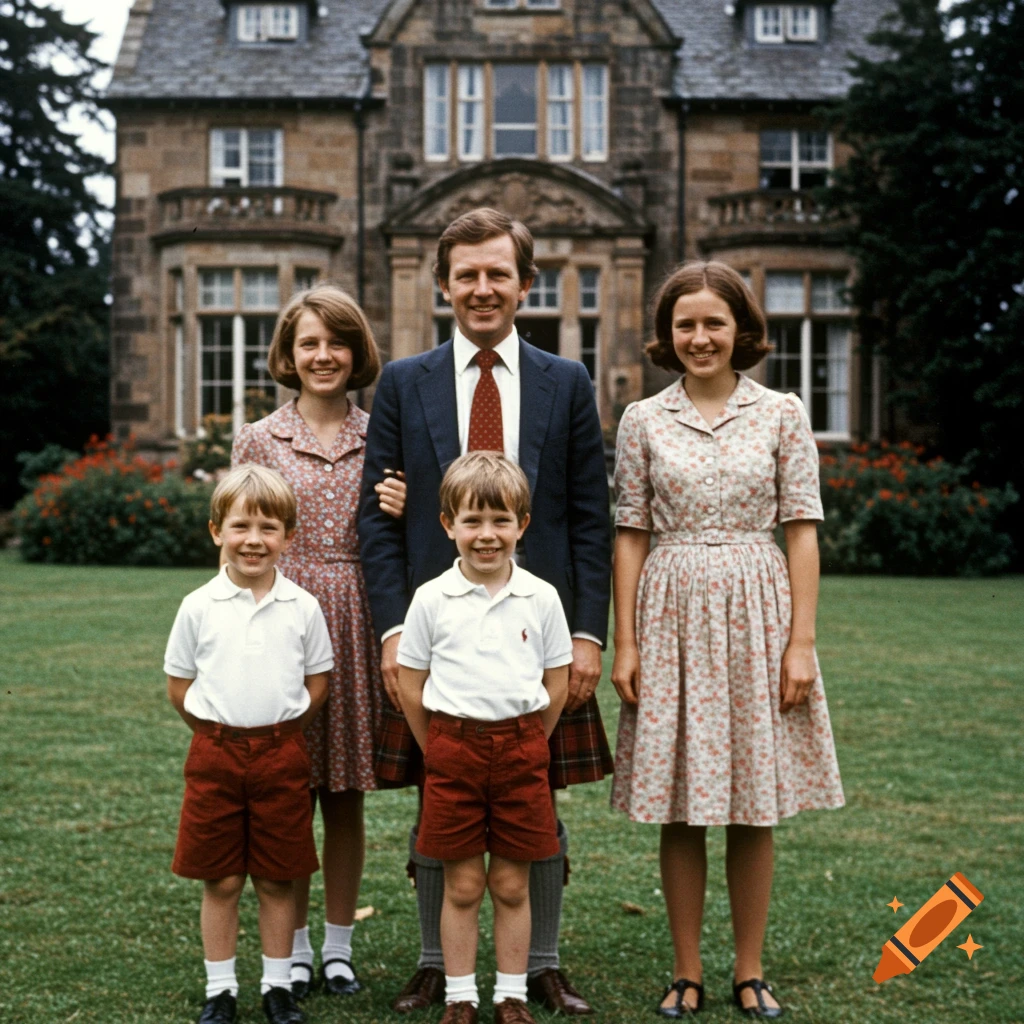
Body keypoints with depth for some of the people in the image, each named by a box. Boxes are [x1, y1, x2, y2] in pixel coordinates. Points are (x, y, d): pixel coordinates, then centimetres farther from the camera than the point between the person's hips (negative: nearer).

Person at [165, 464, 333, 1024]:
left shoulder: (302, 607, -1)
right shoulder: (198, 606, -2)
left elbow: (317, 682, 7)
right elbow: (178, 685, 5)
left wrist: (278, 726, 0)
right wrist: (221, 727, 0)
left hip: (281, 754, 0)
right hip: (214, 753, 0)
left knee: (277, 879, 8)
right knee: (220, 880, 6)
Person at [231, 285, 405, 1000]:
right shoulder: (259, 441, 4)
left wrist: (402, 513, -7)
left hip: (355, 624, 1)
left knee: (347, 795, 7)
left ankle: (339, 947, 21)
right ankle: (293, 949, 18)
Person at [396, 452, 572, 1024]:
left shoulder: (541, 598, 0)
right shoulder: (432, 599, -2)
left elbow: (556, 683, 7)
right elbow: (411, 683, 4)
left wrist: (527, 746, 5)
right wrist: (438, 750, 5)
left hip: (520, 747, 1)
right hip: (453, 746, 0)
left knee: (512, 885, 8)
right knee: (462, 885, 6)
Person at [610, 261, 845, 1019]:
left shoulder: (782, 415, 2)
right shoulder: (643, 421, 4)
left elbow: (801, 530, 0)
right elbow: (631, 535, 5)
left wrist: (801, 642, -6)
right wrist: (625, 643, -1)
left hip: (756, 613, 0)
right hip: (672, 615, 1)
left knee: (755, 804, 5)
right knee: (679, 809, 4)